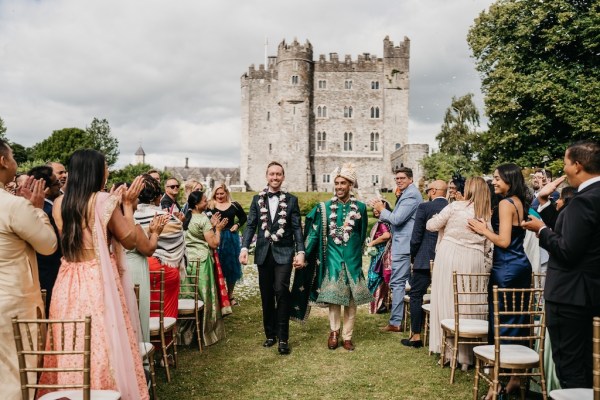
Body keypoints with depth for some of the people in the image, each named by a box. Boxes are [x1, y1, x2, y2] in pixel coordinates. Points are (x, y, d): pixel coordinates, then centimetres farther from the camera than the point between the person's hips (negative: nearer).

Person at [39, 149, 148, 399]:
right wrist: (127, 204, 5)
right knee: (105, 341, 4)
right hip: (99, 280, -6)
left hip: (68, 281, 6)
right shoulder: (104, 201, -12)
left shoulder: (59, 203, 6)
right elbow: (129, 240, -5)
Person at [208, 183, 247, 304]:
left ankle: (230, 295, 23)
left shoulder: (234, 205, 3)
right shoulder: (210, 206, -2)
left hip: (231, 238, 2)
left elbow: (244, 217, 15)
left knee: (231, 266, 9)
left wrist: (237, 225, 0)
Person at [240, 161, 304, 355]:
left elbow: (297, 228, 1)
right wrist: (244, 247, -9)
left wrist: (301, 251, -9)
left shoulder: (291, 200, 4)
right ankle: (270, 334, 24)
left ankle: (283, 338, -7)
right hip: (263, 252, 3)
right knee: (266, 295, 10)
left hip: (284, 252, -2)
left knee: (281, 291, -15)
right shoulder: (257, 199, 8)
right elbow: (251, 225, 4)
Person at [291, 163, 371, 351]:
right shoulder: (325, 207, 0)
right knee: (333, 296, 1)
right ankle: (334, 332, 19)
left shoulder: (360, 207, 2)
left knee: (351, 299, 6)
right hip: (333, 258, -1)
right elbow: (314, 234, -2)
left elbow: (362, 235, 13)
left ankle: (347, 336, 18)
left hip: (352, 259, 1)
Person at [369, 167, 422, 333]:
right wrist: (381, 209, 4)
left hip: (403, 245, -11)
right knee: (409, 282, 15)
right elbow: (397, 219, 17)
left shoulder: (411, 195, -14)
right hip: (405, 245, 11)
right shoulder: (408, 194, 19)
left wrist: (382, 210, -5)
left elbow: (396, 219, -20)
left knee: (397, 283, -8)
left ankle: (395, 322, -4)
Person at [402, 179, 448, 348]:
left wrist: (413, 256, 4)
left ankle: (416, 336, 6)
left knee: (416, 296, 5)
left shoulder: (424, 207, -10)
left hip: (425, 260, -5)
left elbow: (416, 236, -10)